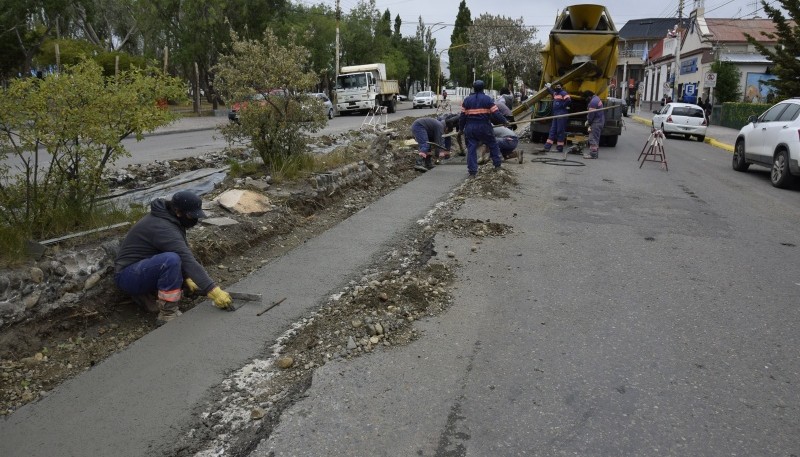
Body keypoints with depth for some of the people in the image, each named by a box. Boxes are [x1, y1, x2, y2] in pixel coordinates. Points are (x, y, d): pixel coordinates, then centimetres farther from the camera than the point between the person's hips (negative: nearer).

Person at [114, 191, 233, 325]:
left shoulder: (171, 219, 2)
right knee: (171, 259, -34)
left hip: (144, 268, 10)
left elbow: (184, 252, 8)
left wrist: (188, 278, -5)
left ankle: (146, 292, 7)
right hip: (127, 276, -10)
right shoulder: (163, 228, -27)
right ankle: (167, 314, -24)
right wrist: (213, 291, -39)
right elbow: (188, 261, -35)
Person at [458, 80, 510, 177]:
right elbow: (496, 113, -6)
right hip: (484, 127, -2)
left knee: (471, 149, 4)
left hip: (470, 128, 2)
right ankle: (497, 164, 23)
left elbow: (462, 116, 4)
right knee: (493, 145, 17)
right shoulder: (487, 99, -3)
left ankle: (472, 171, 1)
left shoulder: (467, 100, 4)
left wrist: (461, 128, 14)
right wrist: (504, 121, 7)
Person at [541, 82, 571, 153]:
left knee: (560, 131, -5)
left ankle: (560, 148, -1)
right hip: (555, 114, 9)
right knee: (552, 130, 7)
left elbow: (568, 100, -23)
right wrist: (548, 88, 32)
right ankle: (547, 147, 7)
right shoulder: (555, 93, 18)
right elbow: (551, 91, 44)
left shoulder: (563, 93, -8)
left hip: (562, 114, -9)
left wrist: (562, 106, -14)